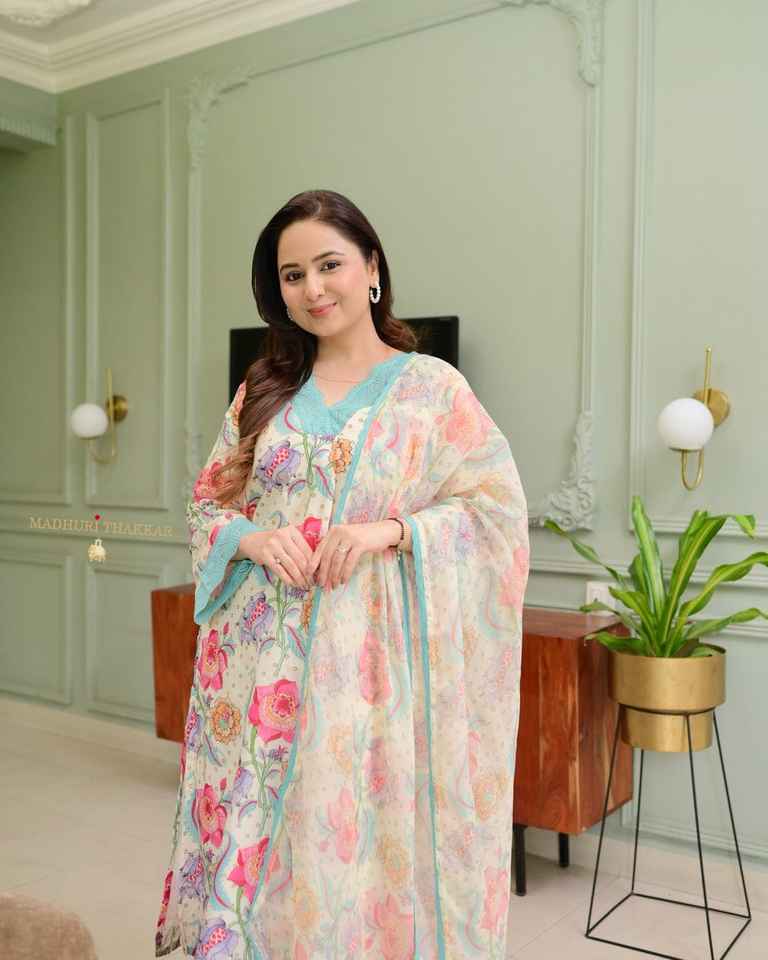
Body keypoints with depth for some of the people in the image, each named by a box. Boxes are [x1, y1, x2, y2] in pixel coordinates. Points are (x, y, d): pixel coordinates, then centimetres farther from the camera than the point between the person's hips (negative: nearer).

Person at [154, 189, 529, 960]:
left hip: (369, 658, -3)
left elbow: (498, 508, -4)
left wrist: (391, 528, -17)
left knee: (360, 831, 2)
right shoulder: (263, 389, 11)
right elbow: (208, 504, 13)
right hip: (264, 657, 3)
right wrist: (251, 539, -9)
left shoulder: (432, 387, 1)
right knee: (258, 833, 7)